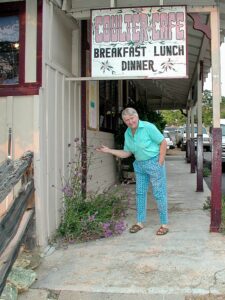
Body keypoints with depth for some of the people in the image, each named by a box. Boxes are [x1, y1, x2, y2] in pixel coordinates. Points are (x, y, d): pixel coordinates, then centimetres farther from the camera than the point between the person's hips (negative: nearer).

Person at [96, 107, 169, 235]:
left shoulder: (148, 127, -16)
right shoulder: (127, 133, 3)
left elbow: (163, 142, -13)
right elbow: (126, 153, 10)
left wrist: (160, 163, -15)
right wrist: (109, 150, 2)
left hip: (154, 163, -7)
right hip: (140, 165, 7)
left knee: (159, 194, -1)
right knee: (140, 193, 12)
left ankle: (165, 224, 11)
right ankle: (140, 222, 25)